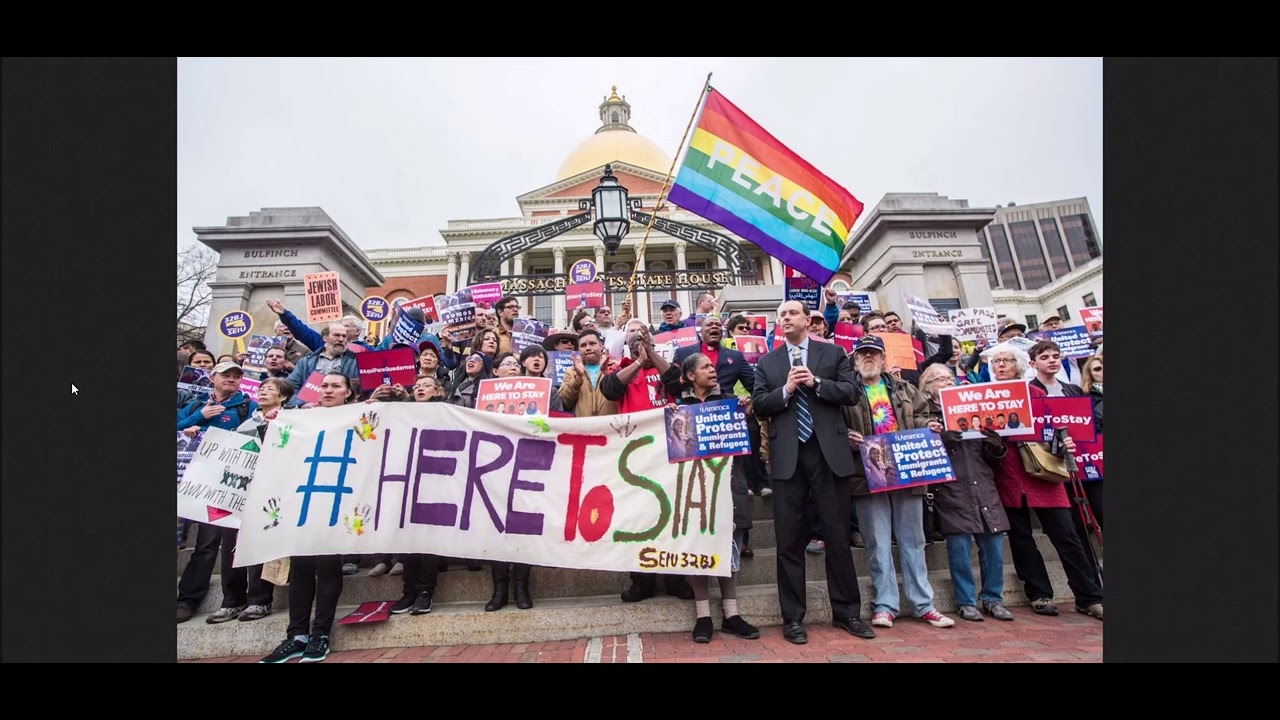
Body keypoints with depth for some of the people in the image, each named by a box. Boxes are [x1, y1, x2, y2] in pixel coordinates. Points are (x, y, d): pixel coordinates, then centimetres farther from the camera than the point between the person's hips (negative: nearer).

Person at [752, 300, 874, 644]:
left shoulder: (834, 353, 10)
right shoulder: (767, 362, 11)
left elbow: (851, 393, 0)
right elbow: (758, 404, 2)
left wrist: (816, 383, -12)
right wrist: (786, 389, -12)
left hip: (829, 452, 0)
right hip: (787, 457, 1)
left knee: (838, 535, 9)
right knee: (789, 539, 5)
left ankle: (847, 612, 26)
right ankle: (793, 618, 17)